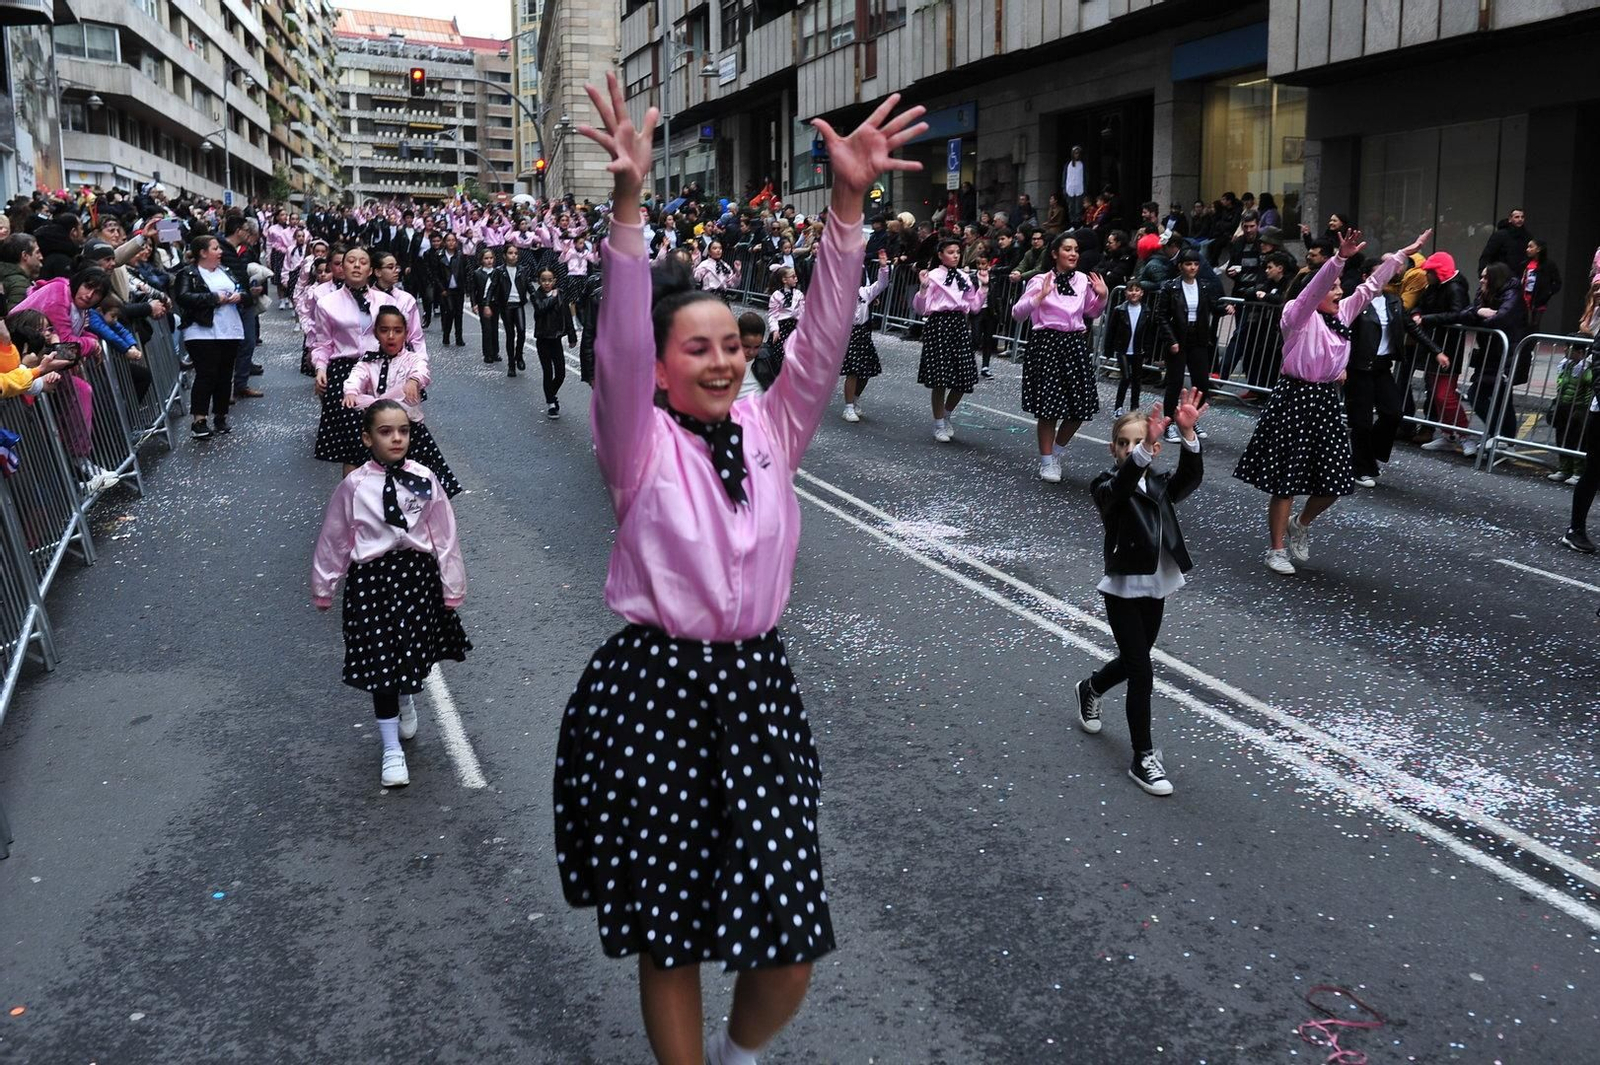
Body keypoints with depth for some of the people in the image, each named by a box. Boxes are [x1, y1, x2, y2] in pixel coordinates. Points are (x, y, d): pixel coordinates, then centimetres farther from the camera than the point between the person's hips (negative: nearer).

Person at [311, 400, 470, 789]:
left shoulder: (424, 479, -6)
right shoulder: (354, 486, -8)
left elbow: (444, 534, 0)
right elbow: (334, 538, 2)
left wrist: (452, 589, 2)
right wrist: (323, 589, 9)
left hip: (418, 572, 2)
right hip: (372, 578, -1)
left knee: (415, 653, 15)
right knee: (380, 662, 4)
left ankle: (406, 698, 52)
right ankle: (392, 750, 17)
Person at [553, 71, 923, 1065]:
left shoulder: (771, 430, 5)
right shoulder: (641, 444, -4)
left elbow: (823, 337, -6)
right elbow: (617, 349, -20)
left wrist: (849, 202, -18)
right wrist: (629, 206, -32)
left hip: (760, 686, 3)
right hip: (655, 690, -3)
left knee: (788, 945, 5)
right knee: (670, 934, 9)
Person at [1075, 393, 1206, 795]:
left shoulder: (1161, 487, 3)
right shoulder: (1107, 487, -11)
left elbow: (1191, 477, -18)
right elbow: (1123, 483, -36)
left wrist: (1187, 433, -35)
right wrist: (1144, 449, -54)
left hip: (1156, 588, 6)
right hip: (1123, 590, -6)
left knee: (1132, 661, 22)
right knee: (1142, 672, -6)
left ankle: (1090, 689, 52)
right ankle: (1143, 758, 4)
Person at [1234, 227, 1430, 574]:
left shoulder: (1343, 313, 13)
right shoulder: (1300, 315, -7)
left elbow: (1372, 286, 16)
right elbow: (1316, 287, -24)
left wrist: (1405, 253, 15)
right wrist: (1340, 257, -37)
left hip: (1327, 400, 7)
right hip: (1295, 398, -7)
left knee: (1334, 480, 6)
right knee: (1285, 479, 0)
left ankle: (1301, 525, 34)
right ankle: (1276, 550, 11)